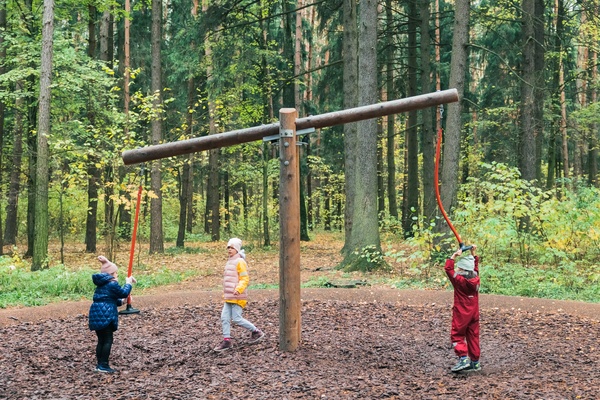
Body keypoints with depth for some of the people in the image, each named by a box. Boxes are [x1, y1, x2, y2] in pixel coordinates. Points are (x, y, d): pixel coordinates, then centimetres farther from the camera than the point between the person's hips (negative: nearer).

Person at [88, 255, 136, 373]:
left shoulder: (101, 284, 21)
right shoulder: (112, 284, -9)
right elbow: (124, 293, -6)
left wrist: (121, 301, 19)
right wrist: (128, 283, 9)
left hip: (96, 315, 9)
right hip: (105, 316, -9)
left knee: (101, 340, 14)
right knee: (108, 340, -3)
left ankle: (99, 364, 16)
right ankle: (103, 365, -4)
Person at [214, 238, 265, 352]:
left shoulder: (240, 262, -10)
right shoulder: (229, 262, 17)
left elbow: (245, 279, -15)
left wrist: (238, 289, -29)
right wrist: (225, 293, 24)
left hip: (237, 297, -9)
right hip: (228, 297, 9)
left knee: (237, 319, -6)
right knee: (224, 318, 3)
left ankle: (256, 332, 10)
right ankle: (226, 341, 8)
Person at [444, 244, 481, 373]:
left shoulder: (459, 280, -17)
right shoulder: (476, 279, -2)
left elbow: (448, 268, -13)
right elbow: (475, 266, 15)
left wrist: (454, 255, -11)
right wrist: (473, 253, 13)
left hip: (461, 314, -6)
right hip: (474, 313, 6)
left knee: (457, 335, 2)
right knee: (473, 336, 11)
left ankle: (463, 357, -14)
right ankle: (475, 361, 15)